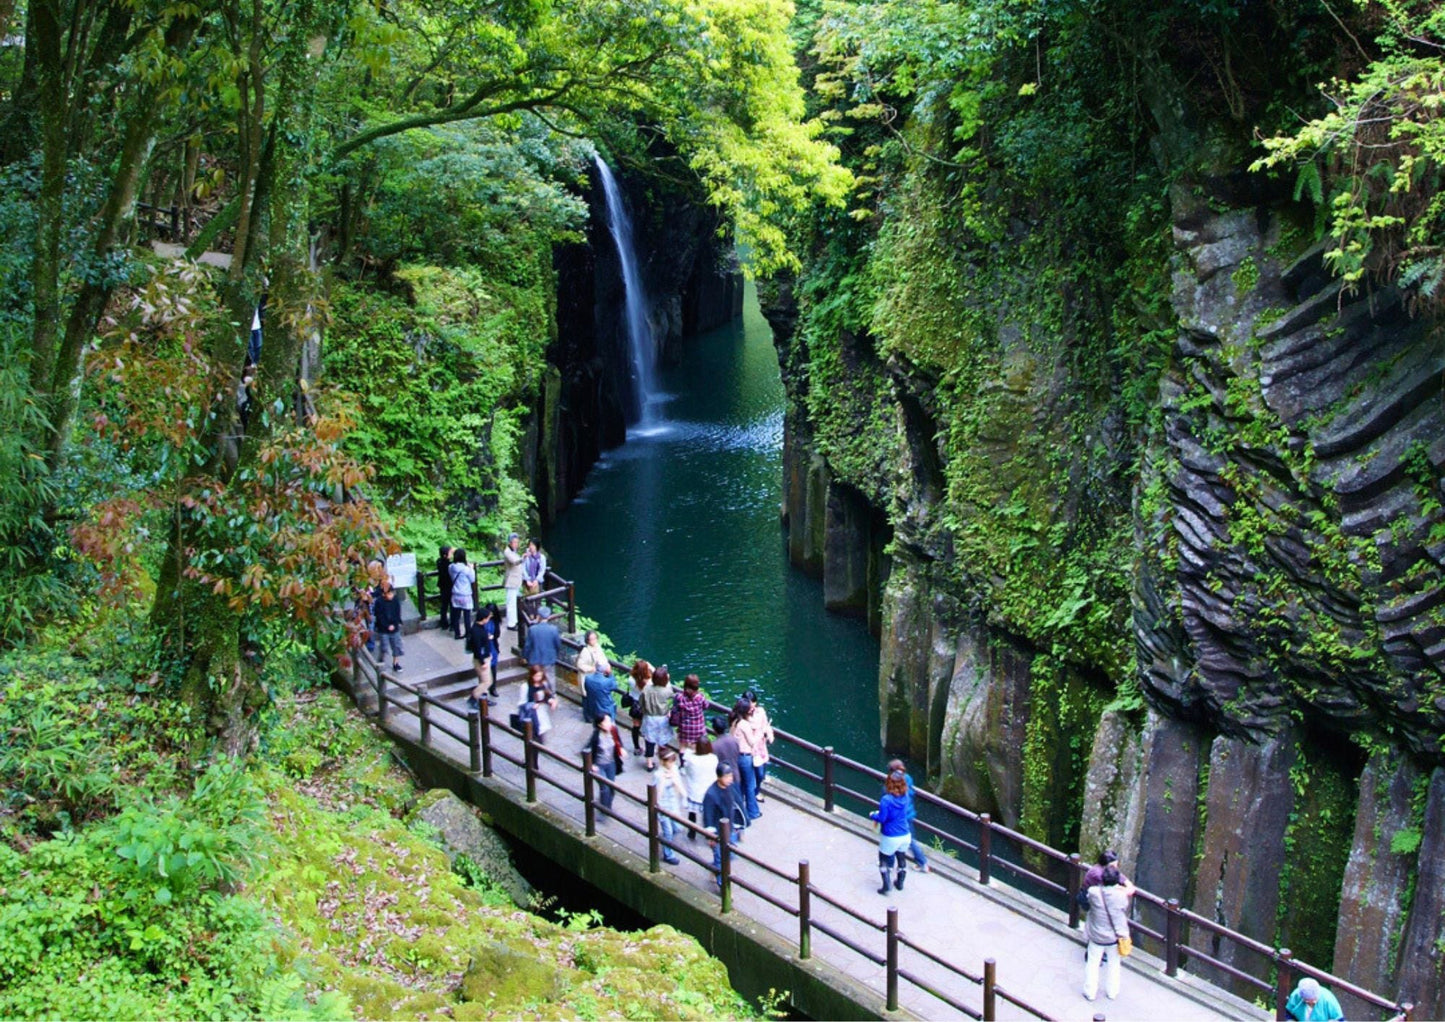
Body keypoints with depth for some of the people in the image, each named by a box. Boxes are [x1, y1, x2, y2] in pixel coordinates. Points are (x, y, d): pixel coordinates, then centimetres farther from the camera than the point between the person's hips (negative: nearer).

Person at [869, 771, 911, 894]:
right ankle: (900, 882, 39)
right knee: (901, 857, 25)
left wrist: (872, 815, 0)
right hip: (904, 835, 5)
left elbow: (882, 818, -20)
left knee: (883, 859, 14)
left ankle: (886, 885, 9)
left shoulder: (886, 800, -24)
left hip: (890, 837, -5)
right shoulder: (905, 797, -6)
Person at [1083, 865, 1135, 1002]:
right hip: (1114, 937, 0)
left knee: (1092, 963, 18)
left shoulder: (1094, 892, -25)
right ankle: (1112, 992, 37)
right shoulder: (1121, 896, -25)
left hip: (1096, 937, 0)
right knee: (1113, 964, 22)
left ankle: (1090, 993, 29)